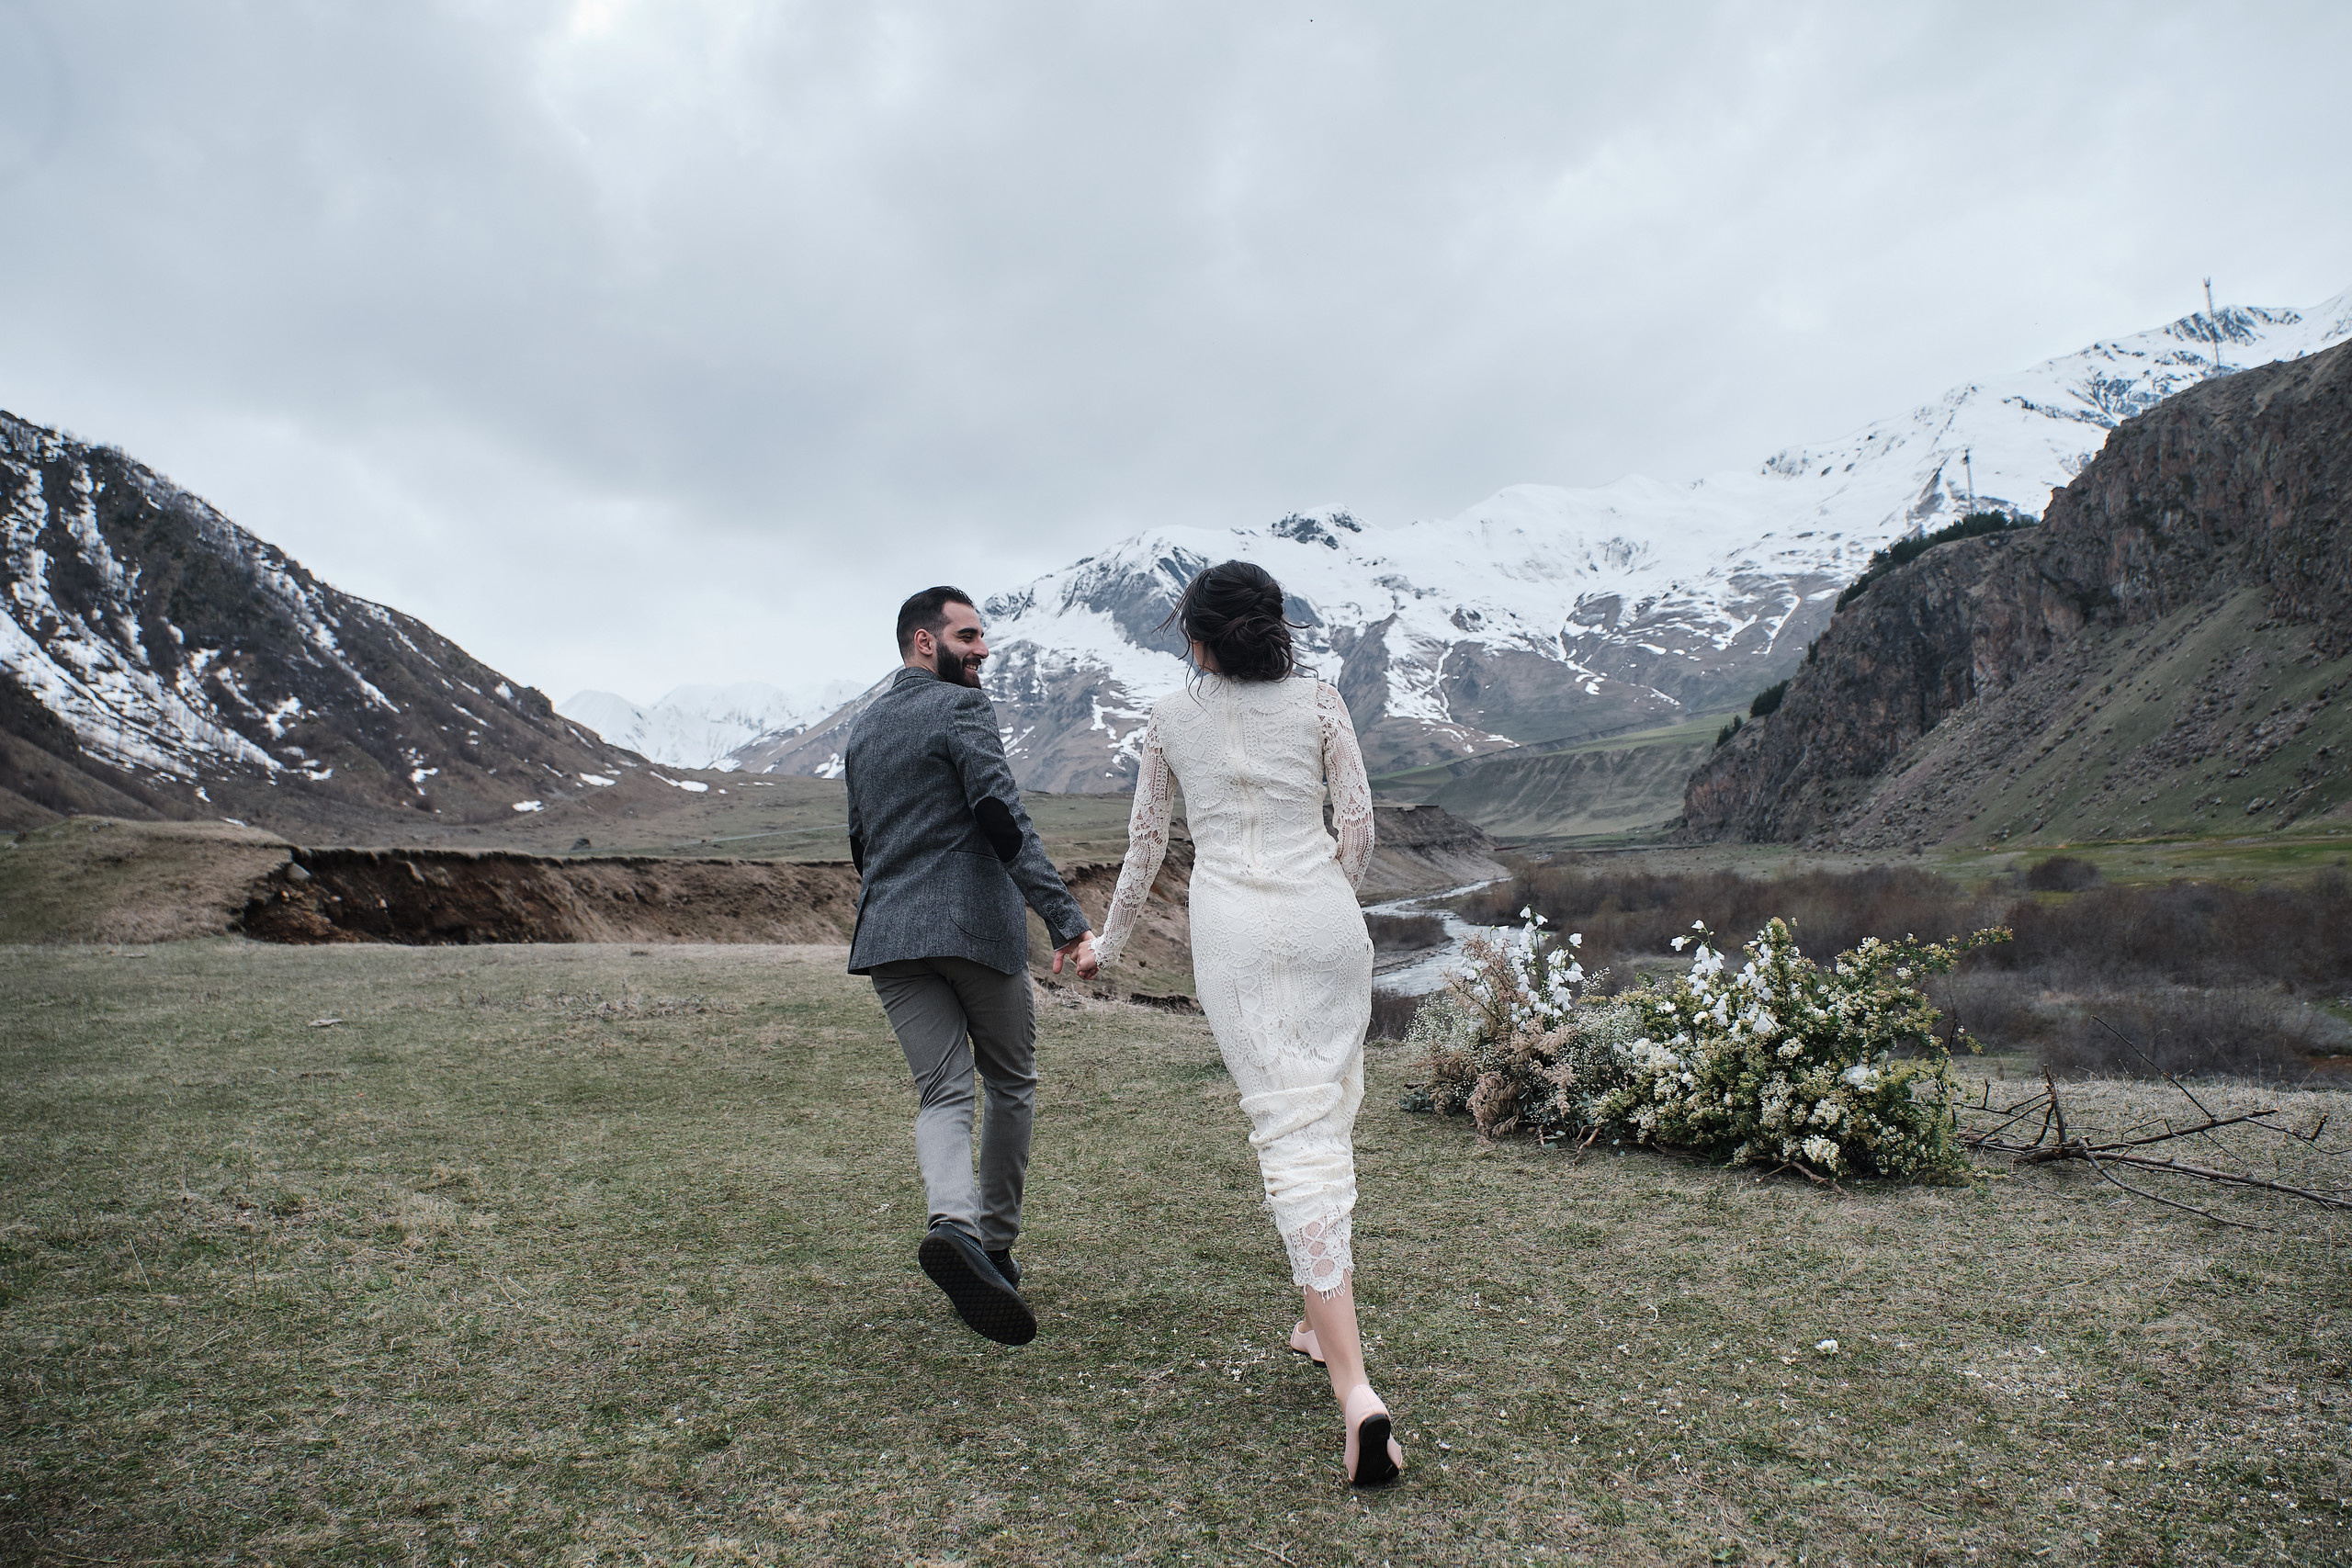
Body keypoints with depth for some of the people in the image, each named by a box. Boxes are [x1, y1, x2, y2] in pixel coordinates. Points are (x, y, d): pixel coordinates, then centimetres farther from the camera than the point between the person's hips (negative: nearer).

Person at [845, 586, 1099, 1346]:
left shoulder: (861, 729, 18)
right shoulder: (961, 707, -6)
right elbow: (1003, 820, -18)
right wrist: (1066, 919, -23)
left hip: (888, 937, 6)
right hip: (976, 926, -6)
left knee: (942, 1093, 1)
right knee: (1011, 1084, 12)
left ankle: (955, 1225, -24)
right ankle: (995, 1243, 18)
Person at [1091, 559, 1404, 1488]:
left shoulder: (1172, 718, 7)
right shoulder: (1319, 702, 6)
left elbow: (1146, 842, 14)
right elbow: (1358, 824, 5)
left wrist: (1111, 941, 27)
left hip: (1234, 930, -1)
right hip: (1324, 921, 2)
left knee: (1292, 1132, -7)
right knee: (1330, 1114, 16)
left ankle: (1355, 1387, -15)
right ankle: (1322, 1323, 29)